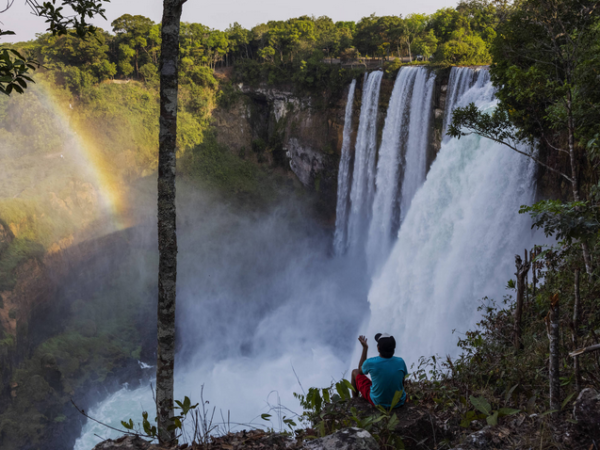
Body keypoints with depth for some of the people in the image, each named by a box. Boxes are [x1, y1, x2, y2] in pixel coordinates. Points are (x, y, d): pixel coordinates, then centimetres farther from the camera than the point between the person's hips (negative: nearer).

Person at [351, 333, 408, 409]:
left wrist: (365, 348, 0)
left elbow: (360, 371, 0)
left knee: (355, 372, 17)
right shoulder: (400, 362, -20)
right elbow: (402, 383, -3)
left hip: (377, 402, -2)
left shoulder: (370, 363, -25)